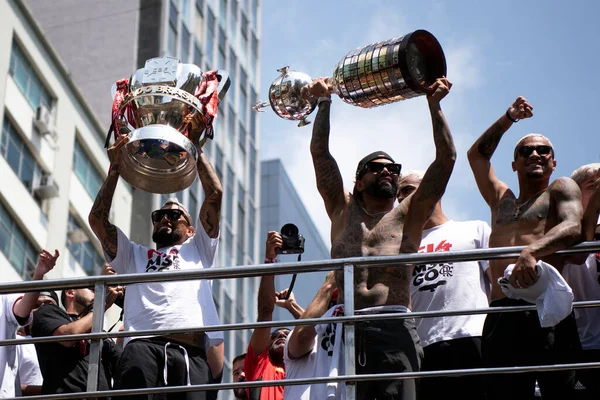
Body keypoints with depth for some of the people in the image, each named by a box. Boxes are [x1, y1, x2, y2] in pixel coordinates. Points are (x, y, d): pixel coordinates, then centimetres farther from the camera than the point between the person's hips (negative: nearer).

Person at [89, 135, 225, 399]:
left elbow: (215, 194, 26)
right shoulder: (134, 256, 38)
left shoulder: (197, 249, 35)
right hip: (143, 345, 0)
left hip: (190, 351, 0)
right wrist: (115, 169, 26)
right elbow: (97, 219, 26)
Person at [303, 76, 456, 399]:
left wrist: (434, 105, 7)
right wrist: (324, 102, 14)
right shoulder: (343, 211, 21)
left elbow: (446, 158, 11)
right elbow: (319, 152, 19)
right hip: (346, 329, 1)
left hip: (393, 328, -1)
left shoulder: (408, 216, 17)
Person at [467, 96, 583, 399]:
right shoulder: (501, 200, 31)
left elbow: (572, 227, -7)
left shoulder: (560, 189, 14)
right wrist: (509, 118, 37)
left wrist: (531, 252, -24)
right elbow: (476, 154, 42)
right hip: (500, 317, 5)